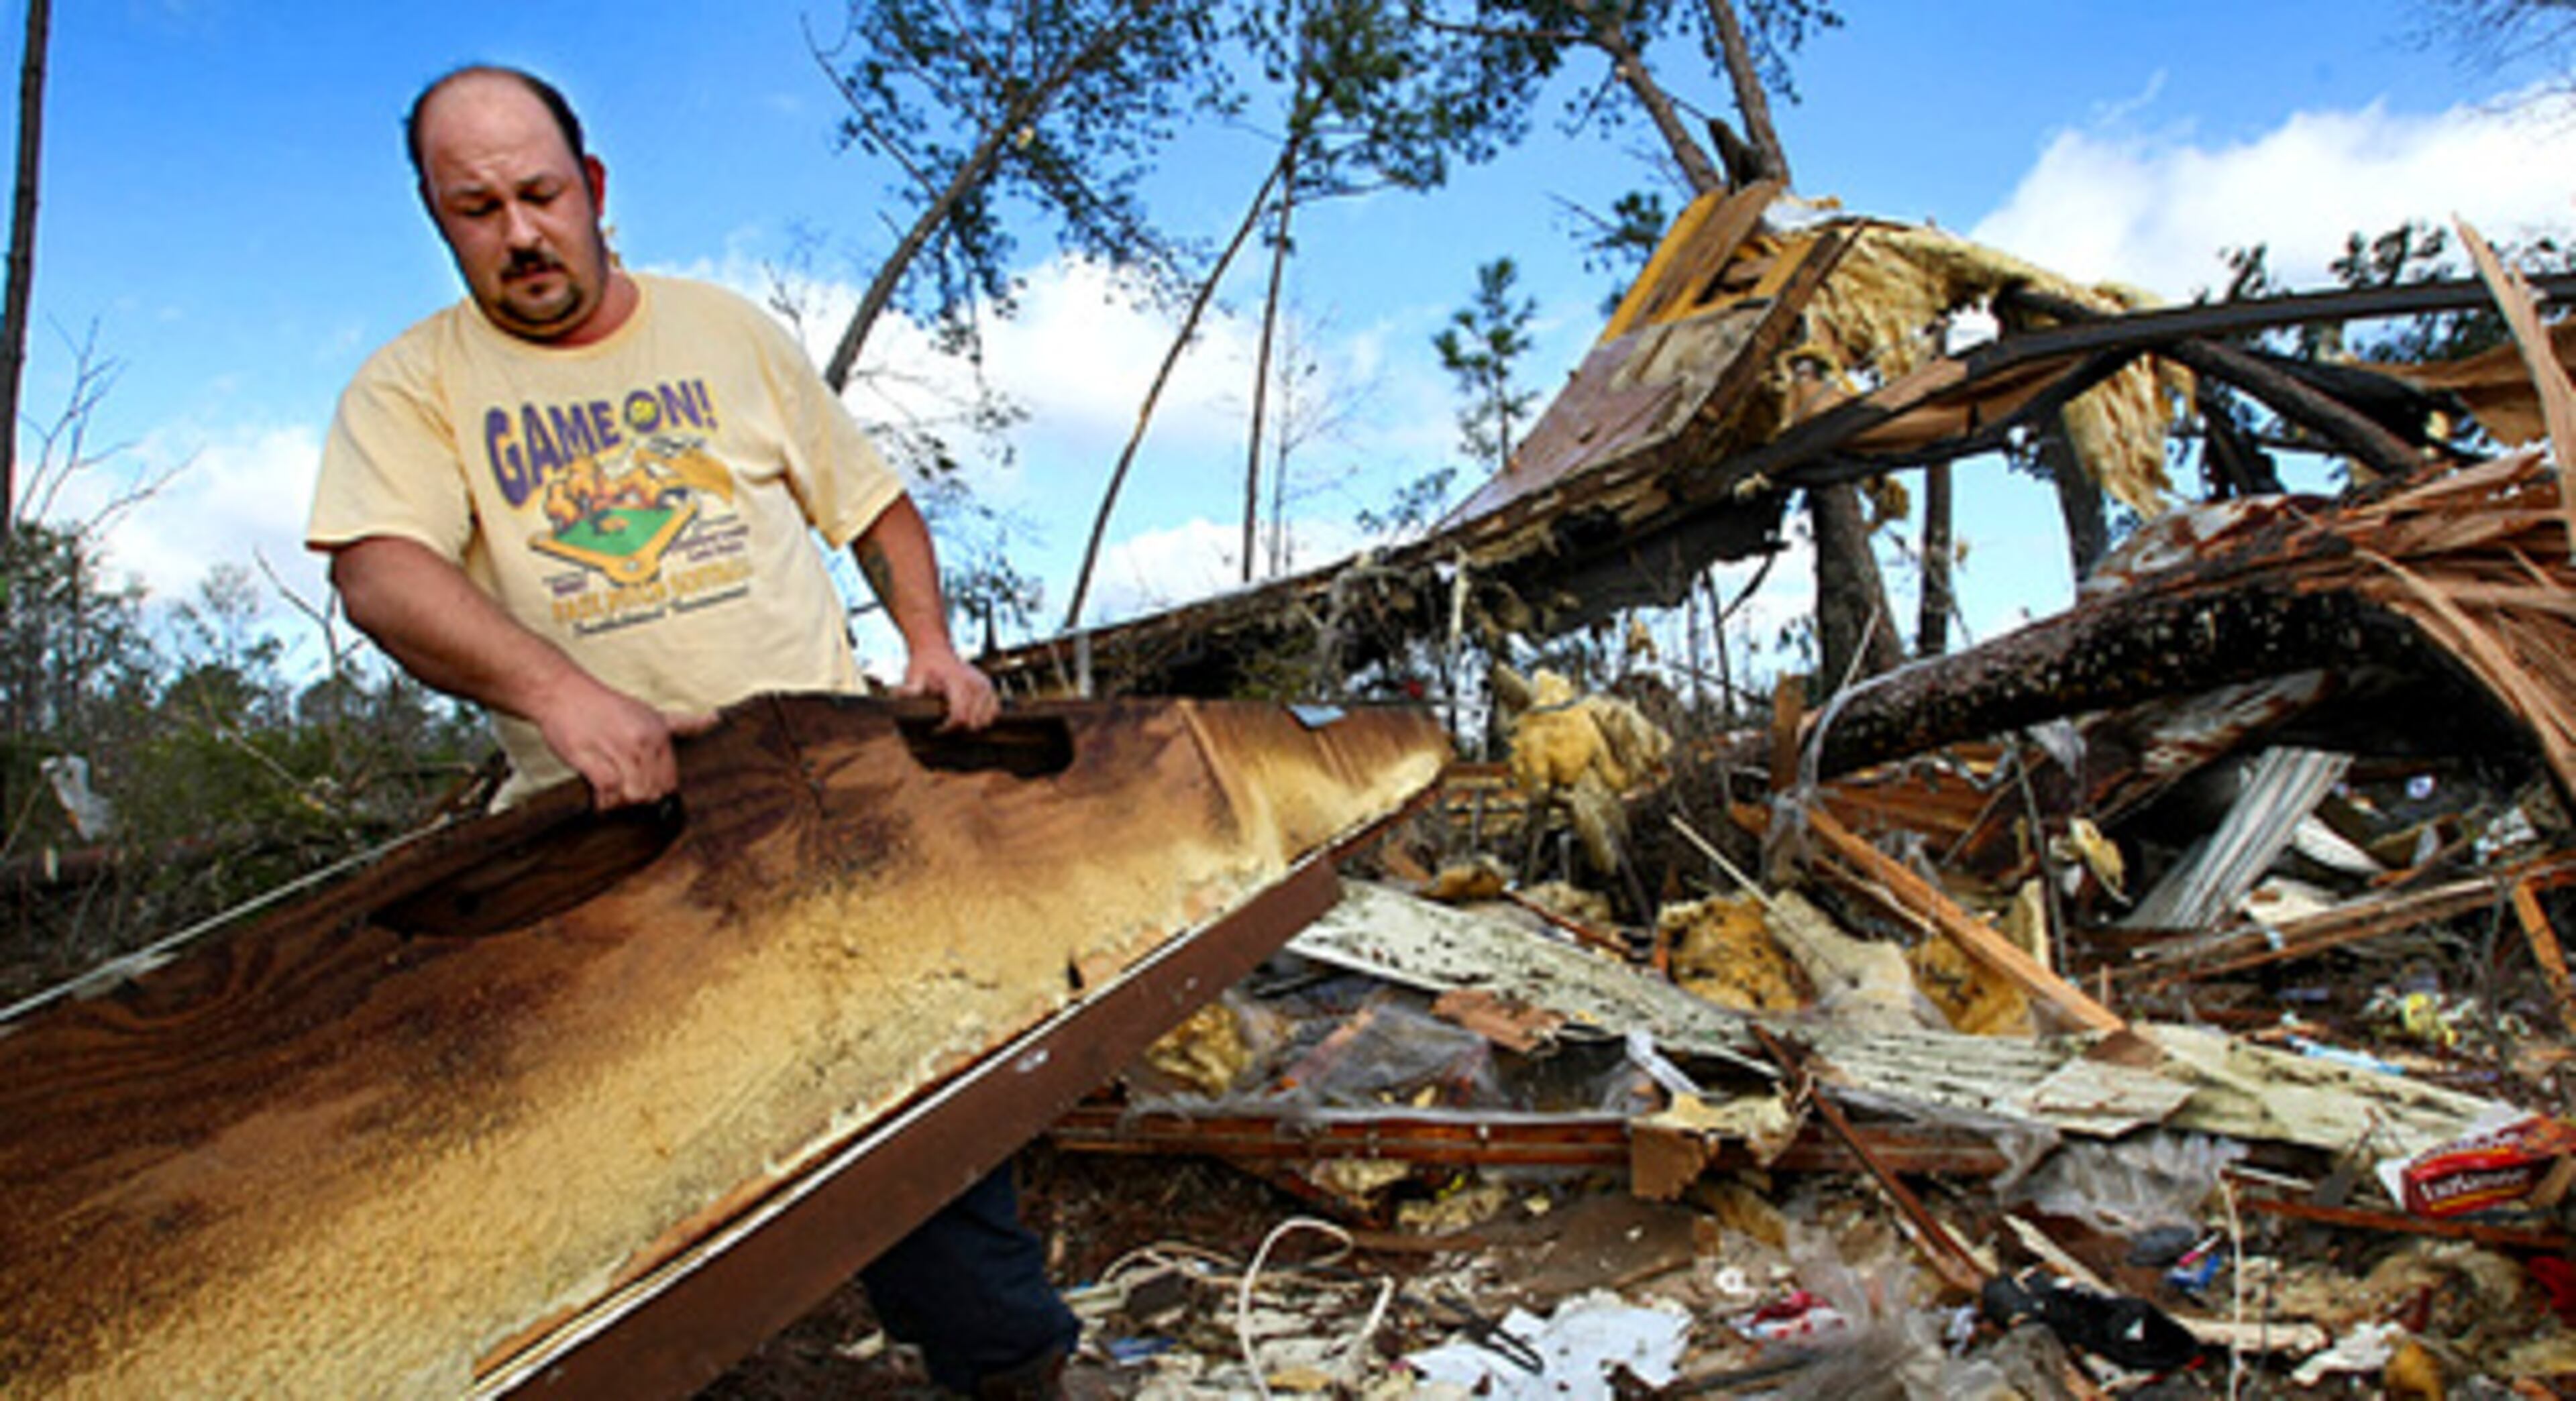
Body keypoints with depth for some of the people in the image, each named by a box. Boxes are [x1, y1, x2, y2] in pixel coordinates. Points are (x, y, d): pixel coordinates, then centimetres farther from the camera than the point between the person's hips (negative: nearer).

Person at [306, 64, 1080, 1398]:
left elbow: (872, 500, 19)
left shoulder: (727, 329, 12)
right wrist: (563, 694, -30)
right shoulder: (410, 385, 5)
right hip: (602, 824, 0)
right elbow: (378, 573, -14)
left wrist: (928, 640, 2)